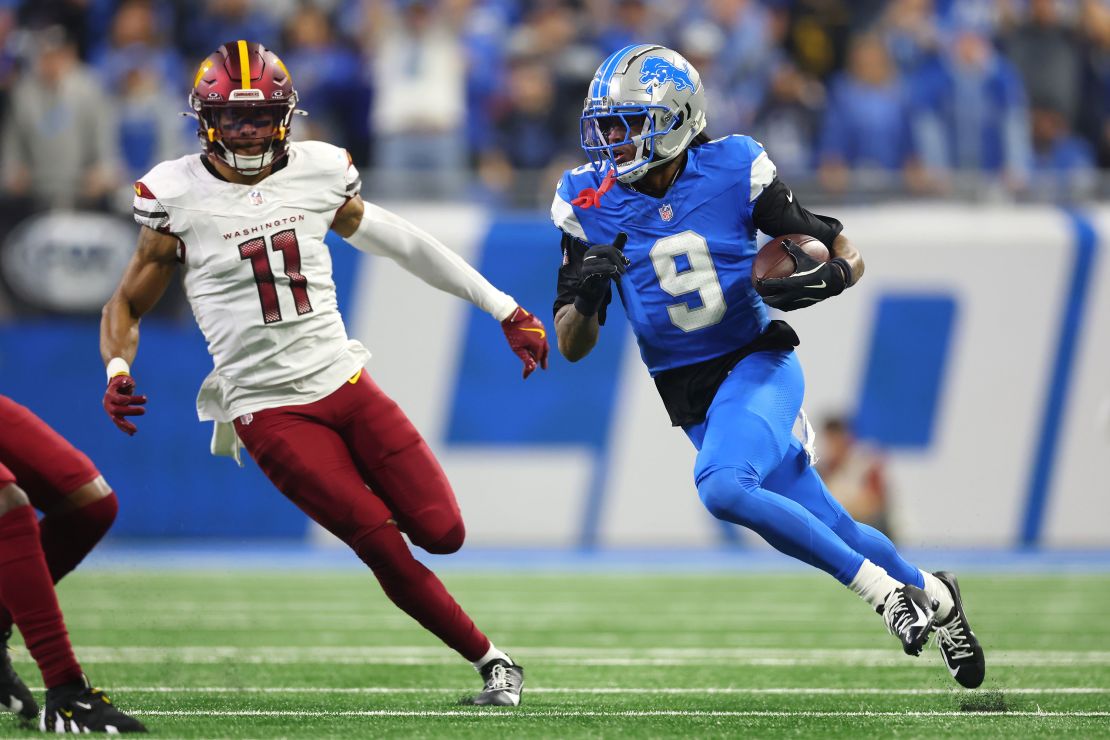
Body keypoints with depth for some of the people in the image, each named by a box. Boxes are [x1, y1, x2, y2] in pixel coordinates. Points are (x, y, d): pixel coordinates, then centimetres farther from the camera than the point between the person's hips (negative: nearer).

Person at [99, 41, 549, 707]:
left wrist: (504, 309, 17)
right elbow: (128, 305, 4)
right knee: (384, 547, -13)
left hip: (346, 383, 4)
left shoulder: (317, 174, 3)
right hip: (271, 412, -4)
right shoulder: (179, 197, -5)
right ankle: (489, 660, 2)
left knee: (442, 532, -6)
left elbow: (403, 245, 15)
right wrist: (117, 371, -17)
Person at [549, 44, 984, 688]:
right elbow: (572, 347, -2)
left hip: (756, 364, -4)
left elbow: (848, 254, -2)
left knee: (722, 487, -31)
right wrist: (588, 296, -23)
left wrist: (823, 277, -25)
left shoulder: (734, 171, -11)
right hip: (689, 396, 4)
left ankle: (879, 587, -16)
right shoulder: (590, 202, -5)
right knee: (834, 531, 6)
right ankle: (930, 594, 33)